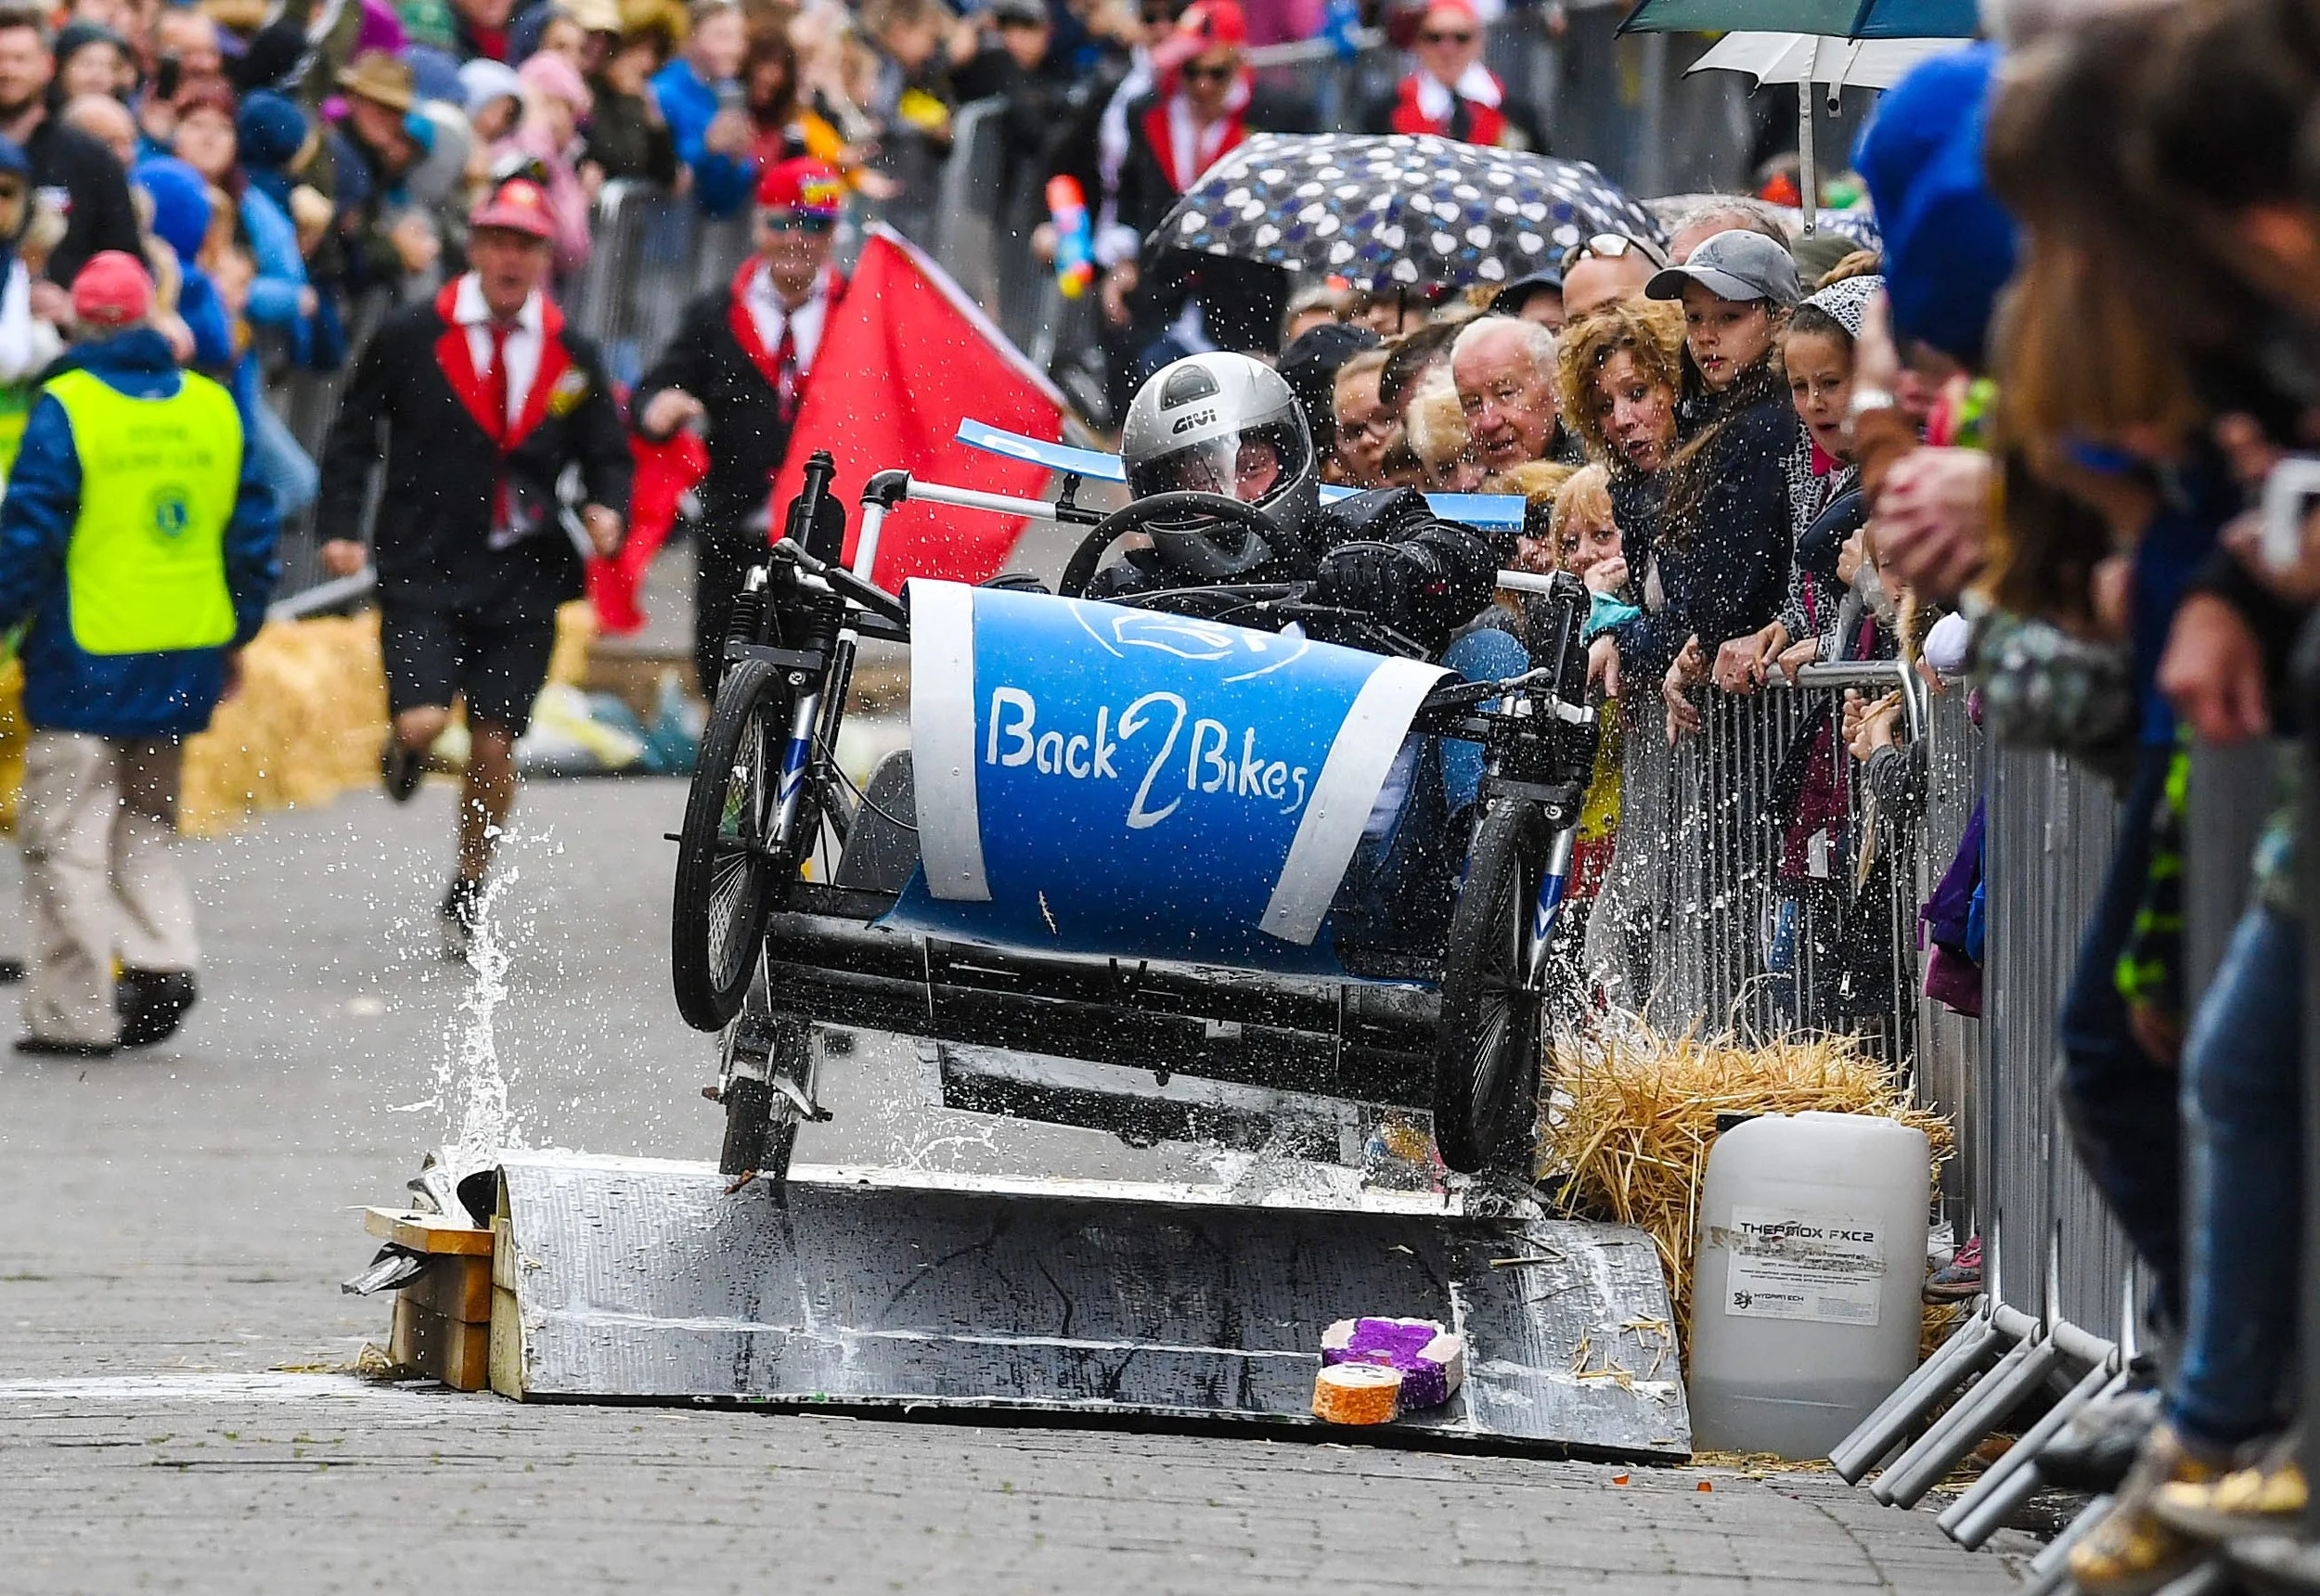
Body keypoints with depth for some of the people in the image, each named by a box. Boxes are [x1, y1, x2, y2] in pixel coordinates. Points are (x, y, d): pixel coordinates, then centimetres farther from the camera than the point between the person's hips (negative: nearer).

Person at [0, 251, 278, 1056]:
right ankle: (163, 953, -1)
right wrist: (235, 635, 21)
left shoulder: (66, 408, -10)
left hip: (88, 657, -5)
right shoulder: (215, 408, 5)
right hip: (186, 658, 5)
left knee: (67, 836, 2)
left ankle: (76, 1013, 1)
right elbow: (252, 531, 11)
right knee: (143, 822, 20)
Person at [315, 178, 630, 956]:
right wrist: (342, 526, -6)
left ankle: (468, 893, 23)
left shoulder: (573, 357, 5)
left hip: (522, 580, 2)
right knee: (422, 722, -17)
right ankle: (405, 750, 23)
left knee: (494, 746, 3)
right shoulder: (410, 338, -1)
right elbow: (353, 432, 5)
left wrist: (605, 508, -9)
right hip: (423, 571, -2)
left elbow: (607, 454, 13)